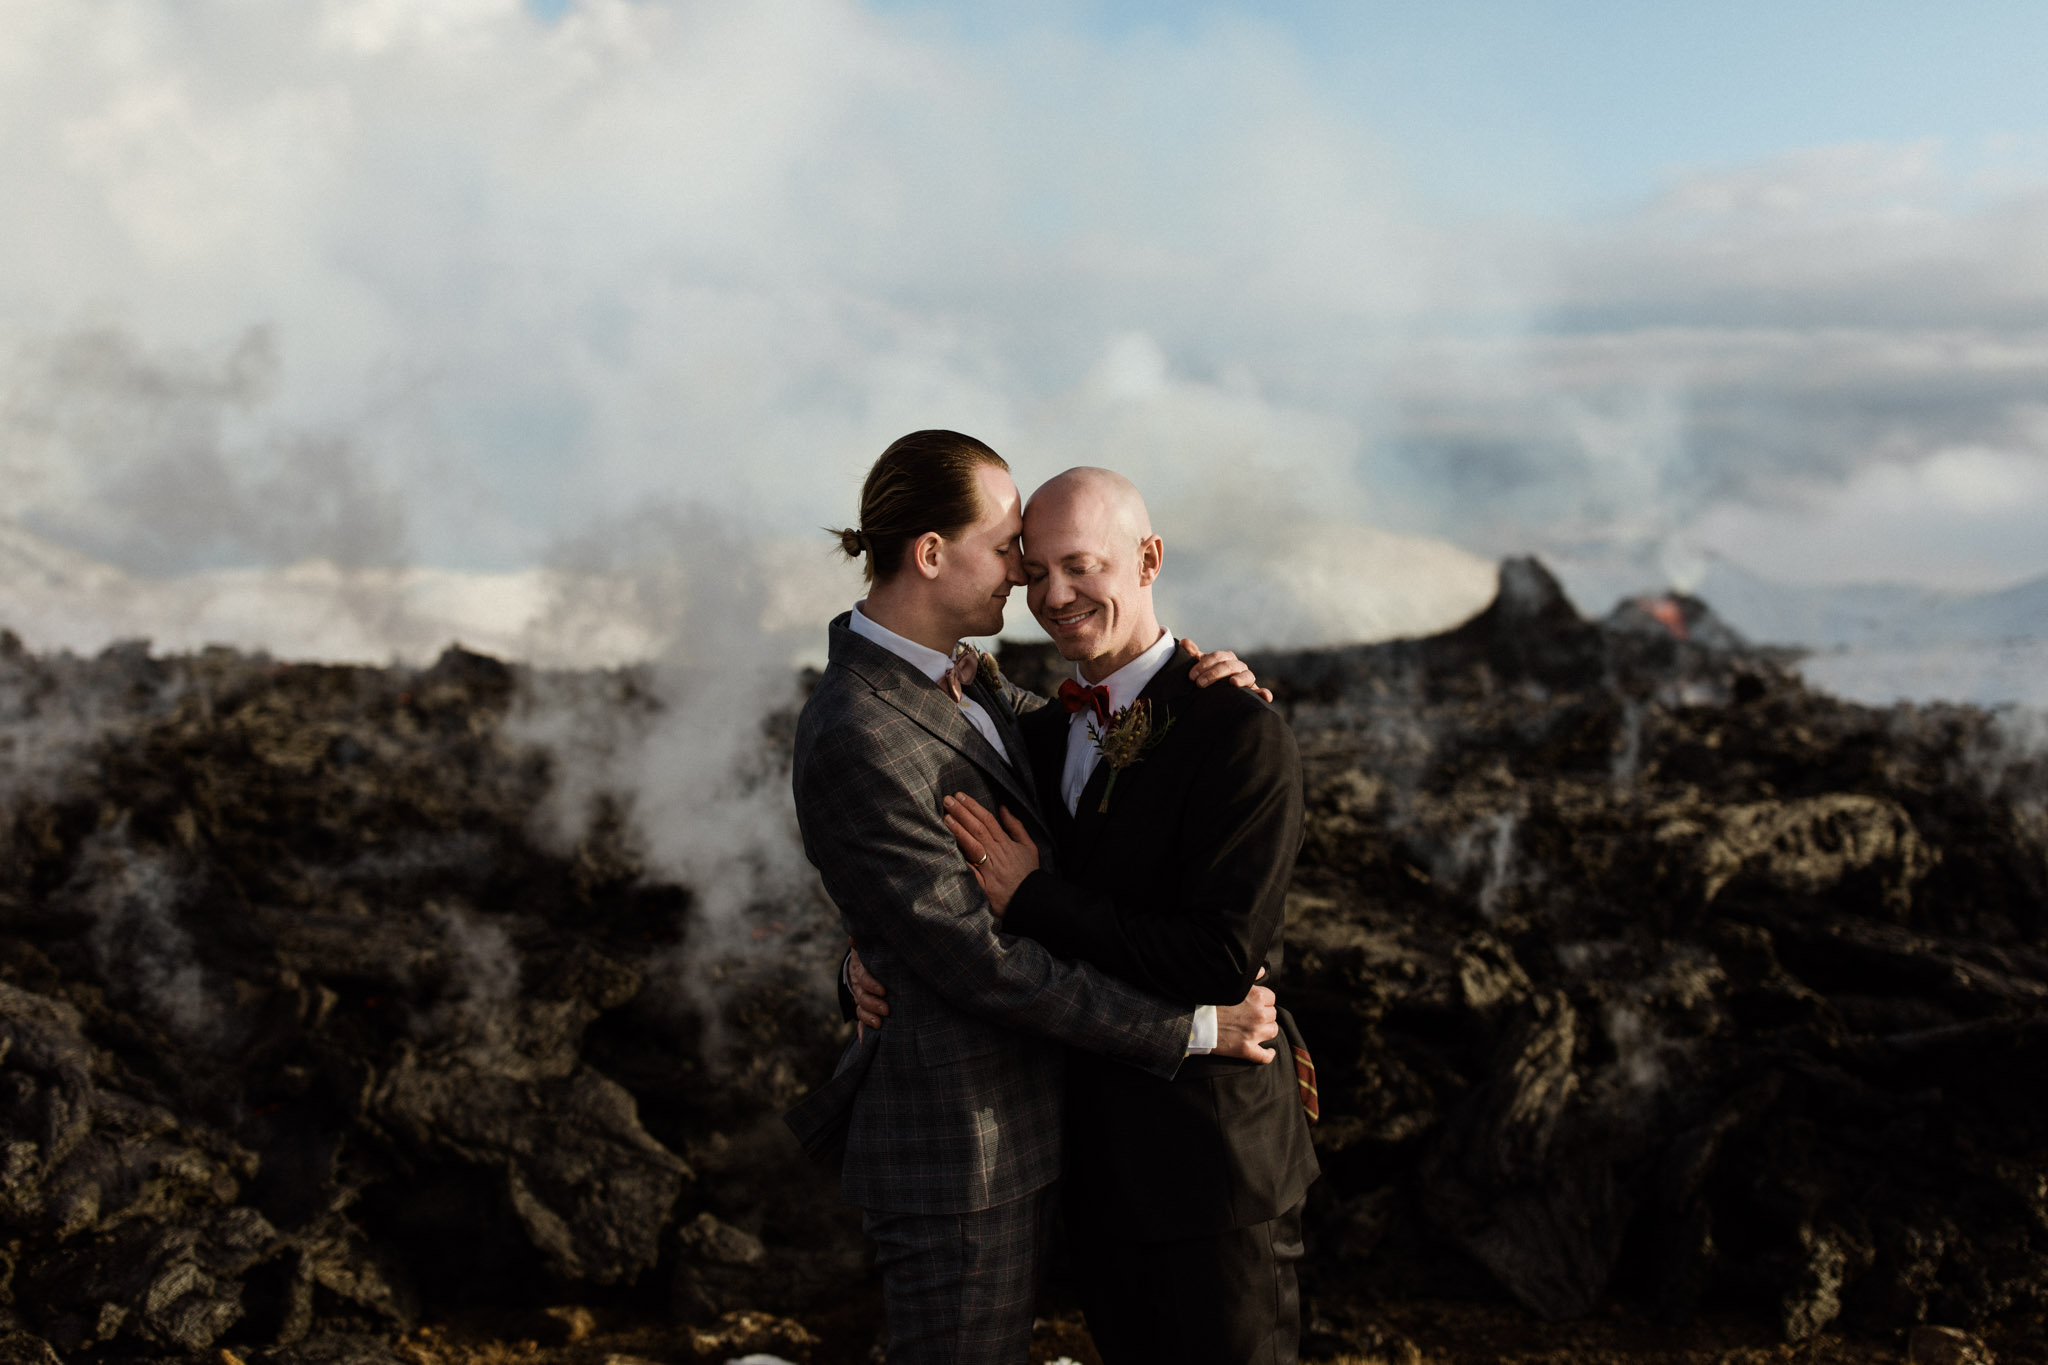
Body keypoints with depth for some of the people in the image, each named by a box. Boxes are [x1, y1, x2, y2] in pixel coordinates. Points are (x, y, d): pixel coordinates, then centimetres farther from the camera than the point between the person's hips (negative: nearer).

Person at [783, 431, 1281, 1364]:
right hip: (962, 1148, -10)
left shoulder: (950, 674, 5)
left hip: (1019, 1108, 10)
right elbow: (976, 960, -23)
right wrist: (1193, 1029, -16)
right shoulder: (853, 746, -25)